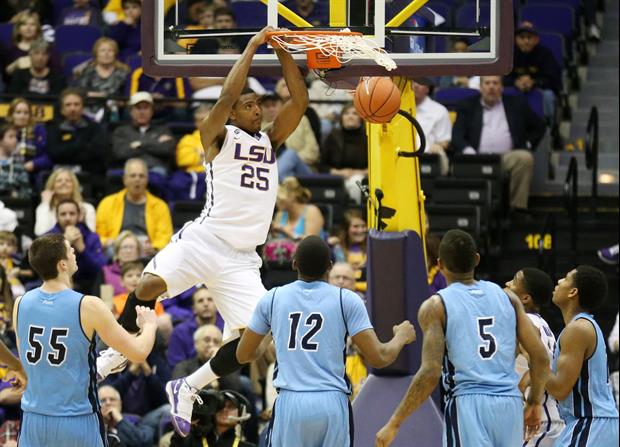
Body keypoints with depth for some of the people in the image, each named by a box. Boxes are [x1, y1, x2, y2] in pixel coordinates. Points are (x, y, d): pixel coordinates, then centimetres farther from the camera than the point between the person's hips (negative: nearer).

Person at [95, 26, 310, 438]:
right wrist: (253, 46, -9)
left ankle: (186, 389, 8)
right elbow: (227, 96, -14)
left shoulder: (272, 141, 16)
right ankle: (116, 354, -6)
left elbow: (300, 100, 6)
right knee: (151, 284, -29)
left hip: (242, 259, 4)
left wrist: (282, 50, 1)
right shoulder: (218, 137, 4)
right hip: (205, 238, -4)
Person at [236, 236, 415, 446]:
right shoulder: (347, 300, 0)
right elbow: (378, 358, -4)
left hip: (289, 404, 1)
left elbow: (243, 355, 13)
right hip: (332, 403, -1)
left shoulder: (272, 298, 6)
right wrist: (401, 337, 18)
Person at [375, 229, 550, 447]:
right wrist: (534, 402, 23)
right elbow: (541, 357, 7)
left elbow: (430, 373, -12)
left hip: (467, 405, -5)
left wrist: (394, 424, -6)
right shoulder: (506, 297, 10)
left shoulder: (436, 306, -3)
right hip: (510, 404, 5)